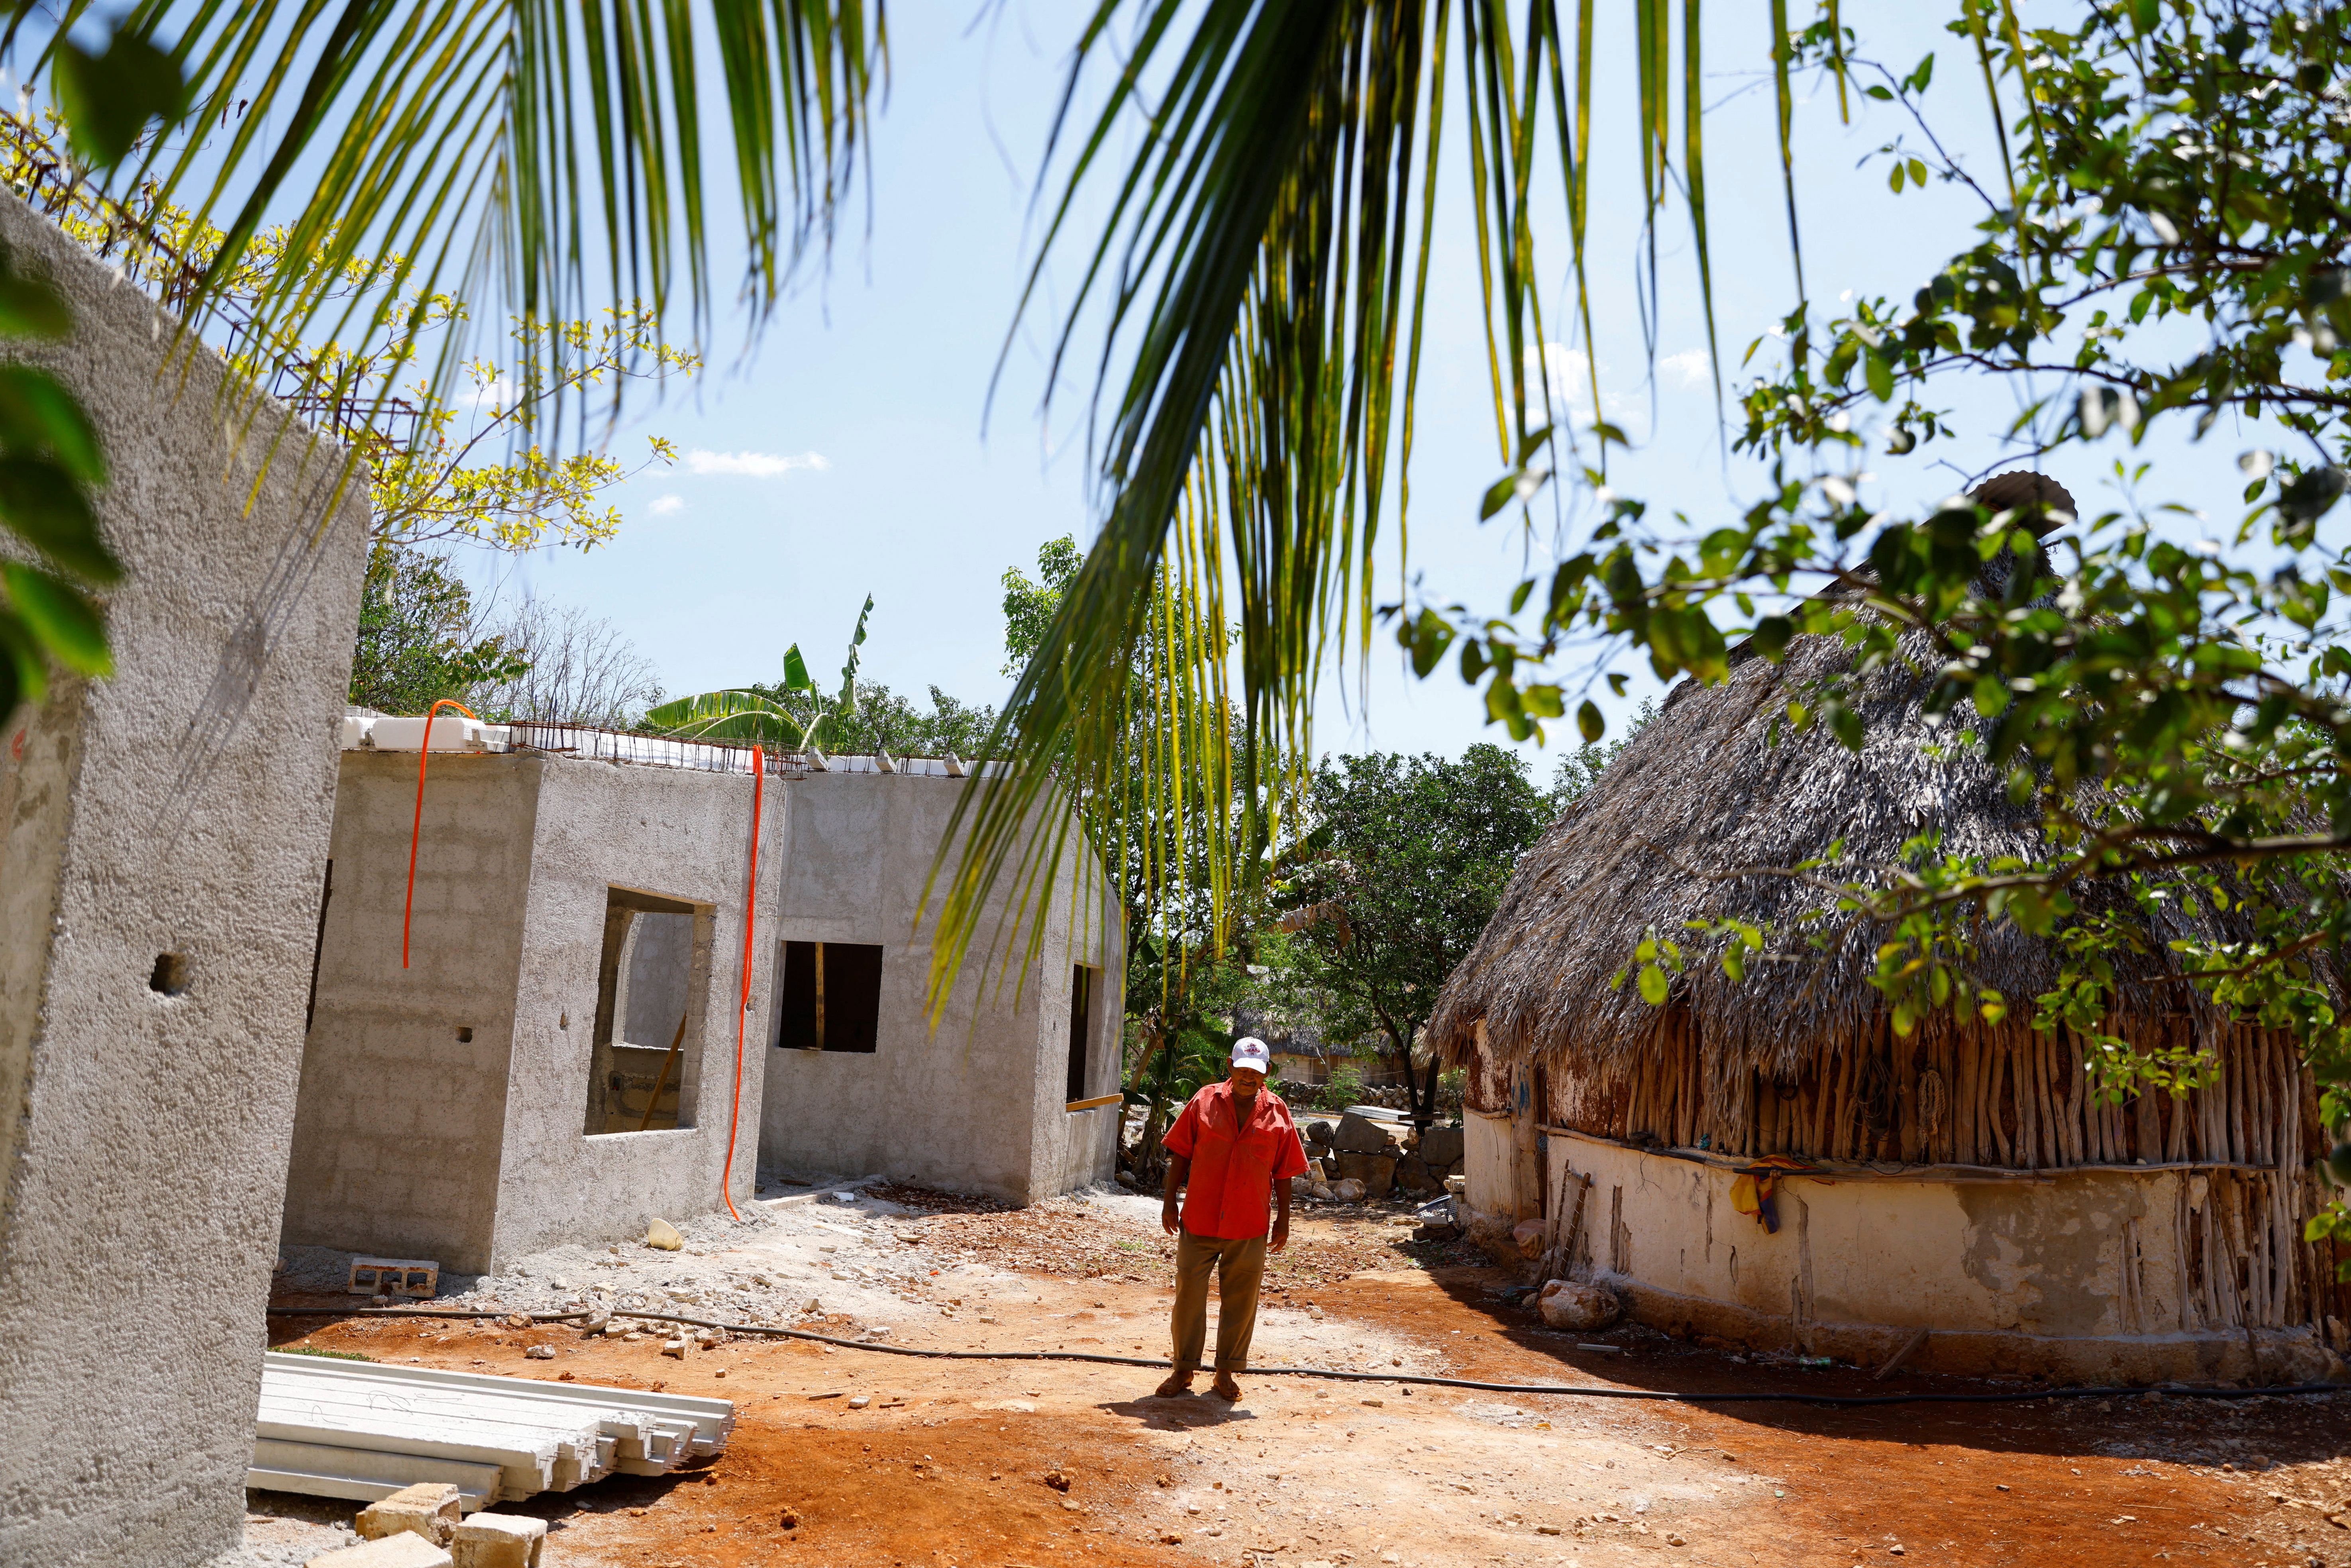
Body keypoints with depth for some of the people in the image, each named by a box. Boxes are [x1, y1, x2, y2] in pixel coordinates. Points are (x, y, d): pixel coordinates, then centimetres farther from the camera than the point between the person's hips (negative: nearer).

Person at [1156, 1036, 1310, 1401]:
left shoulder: (1277, 1113, 2)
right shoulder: (1205, 1101, 0)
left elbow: (1283, 1171, 7)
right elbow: (1180, 1154, 4)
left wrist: (1283, 1218, 6)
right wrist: (1170, 1202, 1)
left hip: (1250, 1227, 1)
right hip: (1199, 1220, 0)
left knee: (1240, 1301, 7)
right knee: (1189, 1294, 5)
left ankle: (1226, 1374, 22)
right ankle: (1184, 1370, 19)